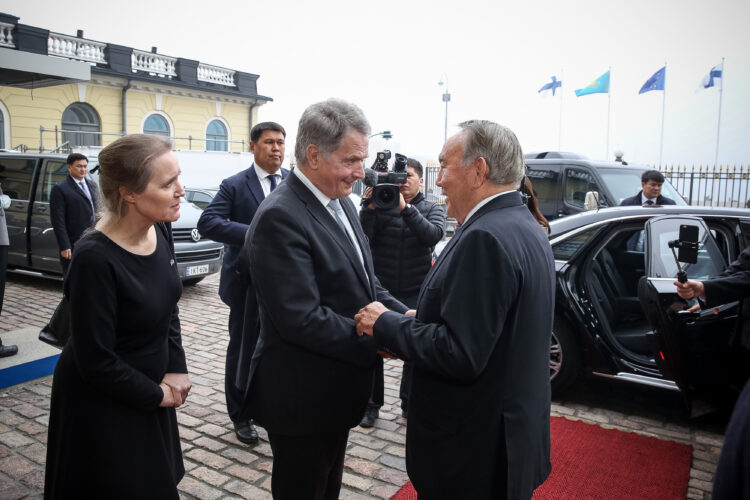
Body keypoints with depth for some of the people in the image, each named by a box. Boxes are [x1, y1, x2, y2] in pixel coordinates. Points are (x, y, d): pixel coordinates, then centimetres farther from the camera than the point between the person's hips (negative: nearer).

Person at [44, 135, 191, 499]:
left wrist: (176, 370, -4)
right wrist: (157, 395, -12)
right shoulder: (95, 259, -29)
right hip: (102, 404, -6)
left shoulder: (160, 231, -8)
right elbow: (97, 362, -24)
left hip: (149, 389, 7)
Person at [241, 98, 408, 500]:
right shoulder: (280, 218, -24)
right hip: (303, 398, -8)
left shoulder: (341, 202, 5)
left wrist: (403, 316, -8)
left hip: (337, 388, 9)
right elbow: (301, 319, -29)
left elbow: (364, 280, 9)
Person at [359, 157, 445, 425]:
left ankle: (410, 403, 31)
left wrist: (405, 207, -27)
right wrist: (369, 208, -26)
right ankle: (372, 404, 27)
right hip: (379, 290, 0)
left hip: (415, 294, 0)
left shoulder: (432, 209, 2)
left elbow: (433, 234, -19)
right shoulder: (380, 206, 0)